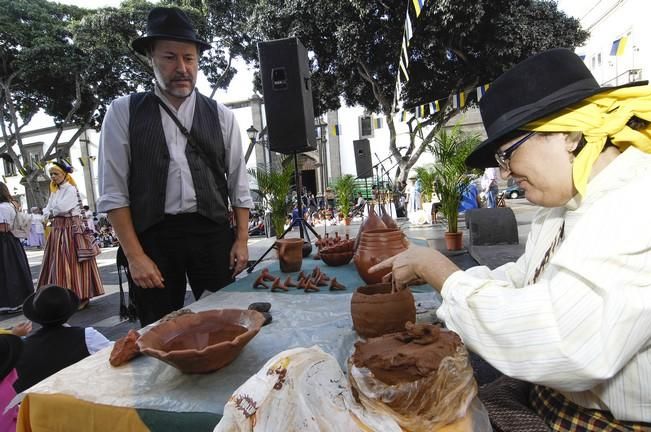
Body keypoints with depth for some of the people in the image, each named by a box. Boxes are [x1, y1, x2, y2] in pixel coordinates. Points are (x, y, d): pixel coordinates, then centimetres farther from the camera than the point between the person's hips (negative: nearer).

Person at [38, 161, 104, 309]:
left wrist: (52, 213, 0)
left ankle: (81, 296, -1)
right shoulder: (54, 191, 17)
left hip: (72, 228, -8)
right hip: (58, 229, 8)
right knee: (58, 262, 7)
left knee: (73, 262, -7)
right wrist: (51, 215, -10)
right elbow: (46, 211, 11)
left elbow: (62, 207, -18)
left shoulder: (71, 189, -7)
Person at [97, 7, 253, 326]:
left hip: (213, 234, 1)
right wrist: (135, 255, -7)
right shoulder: (124, 112, 2)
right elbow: (113, 192, -1)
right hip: (151, 238, 0)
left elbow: (239, 184, 6)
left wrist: (241, 240, 0)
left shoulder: (221, 115, 6)